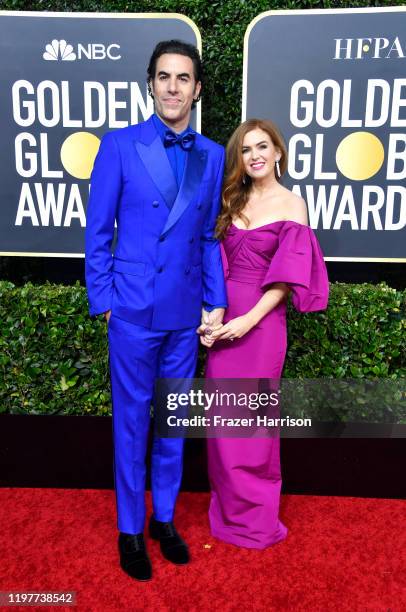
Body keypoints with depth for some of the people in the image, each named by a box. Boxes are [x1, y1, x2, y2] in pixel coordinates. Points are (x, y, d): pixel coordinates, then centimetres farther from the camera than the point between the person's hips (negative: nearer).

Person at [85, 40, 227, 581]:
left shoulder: (212, 155, 7)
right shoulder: (119, 146, -2)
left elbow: (208, 236, 10)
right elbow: (98, 232, -1)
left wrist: (216, 302, 3)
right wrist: (103, 303, -5)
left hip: (186, 313, 3)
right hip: (134, 311, -3)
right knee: (132, 422, 9)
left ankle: (164, 518, 35)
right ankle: (130, 530, 29)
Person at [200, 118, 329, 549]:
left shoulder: (291, 204, -3)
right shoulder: (231, 200, 11)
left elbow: (287, 276, -9)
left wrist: (250, 319, -17)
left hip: (261, 321, -5)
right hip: (222, 318, 5)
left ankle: (256, 514, 29)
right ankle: (229, 506, 33)